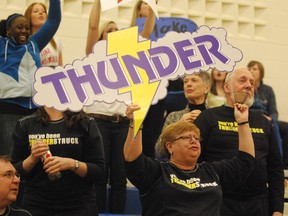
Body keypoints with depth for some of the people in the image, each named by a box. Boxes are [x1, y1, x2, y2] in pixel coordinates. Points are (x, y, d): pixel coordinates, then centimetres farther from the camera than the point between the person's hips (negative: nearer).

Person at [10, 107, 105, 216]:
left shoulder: (86, 124, 1)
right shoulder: (25, 125, 4)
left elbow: (99, 170, -2)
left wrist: (72, 164, -18)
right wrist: (32, 159, -13)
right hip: (36, 204, 1)